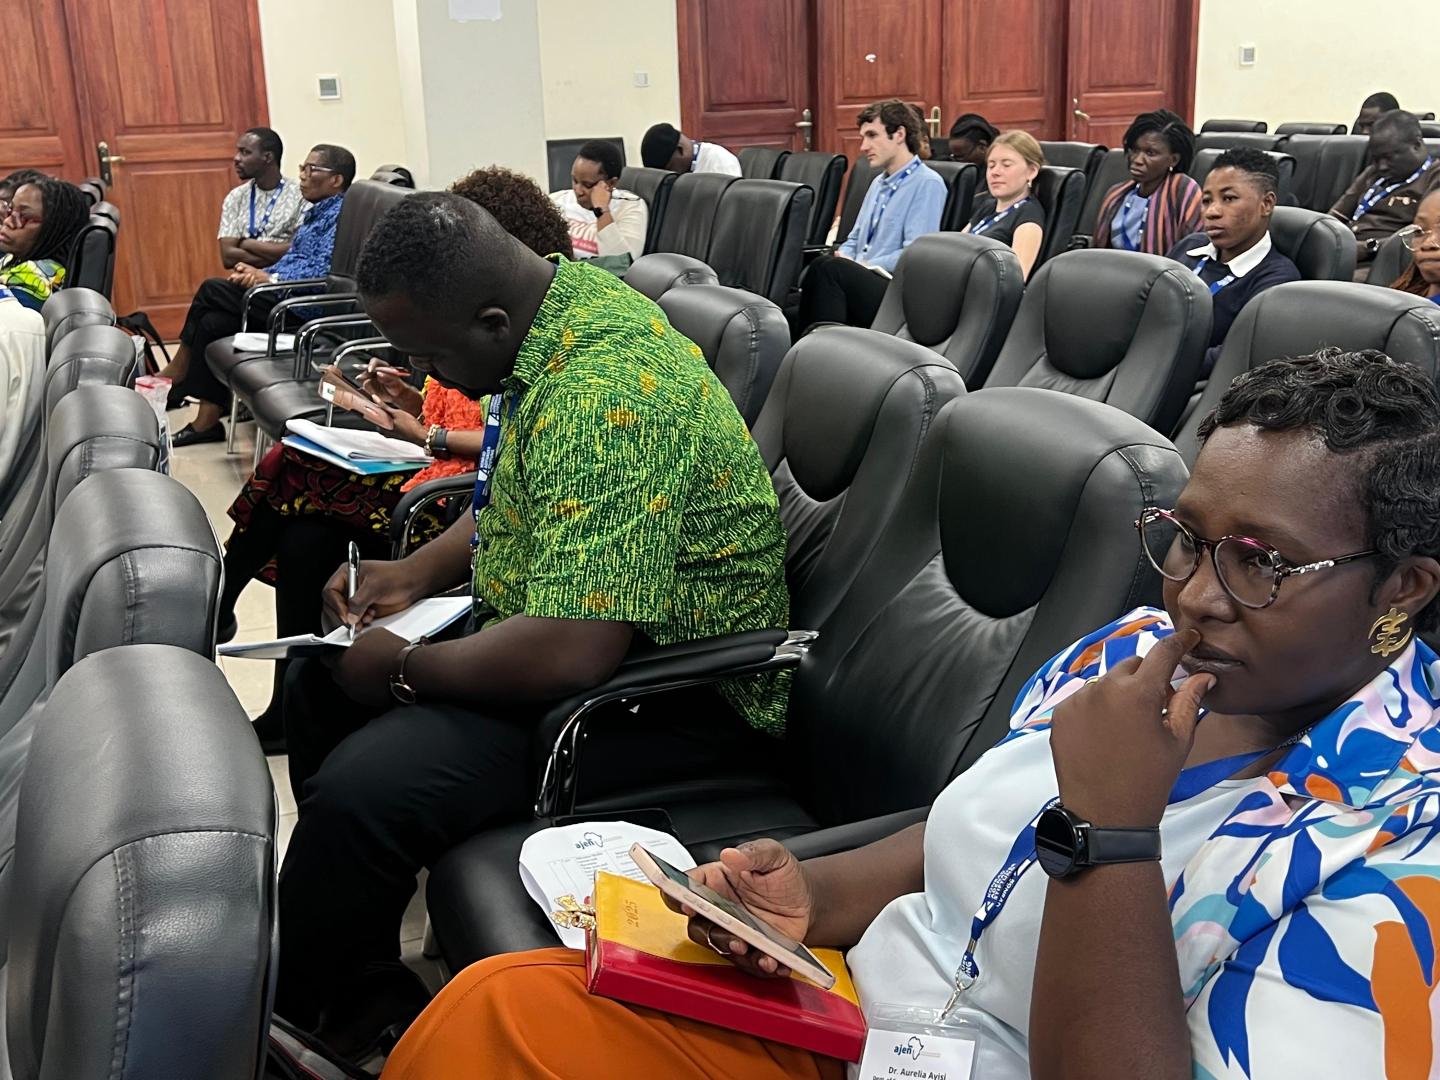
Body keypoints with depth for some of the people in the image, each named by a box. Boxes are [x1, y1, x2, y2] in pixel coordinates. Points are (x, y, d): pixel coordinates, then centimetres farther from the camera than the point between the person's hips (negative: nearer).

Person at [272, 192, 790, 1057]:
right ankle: (363, 993, 25)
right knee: (320, 684, 15)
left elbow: (570, 652, -35)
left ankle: (284, 1018, 6)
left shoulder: (600, 398, -31)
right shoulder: (565, 295, 1)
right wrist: (418, 573, 5)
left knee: (362, 790, -25)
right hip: (565, 621, 11)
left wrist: (402, 669, -18)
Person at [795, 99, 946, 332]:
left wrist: (862, 266, -13)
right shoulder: (878, 182, 24)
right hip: (862, 284, 7)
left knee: (829, 268, -32)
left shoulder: (927, 184, -3)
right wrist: (842, 258, 3)